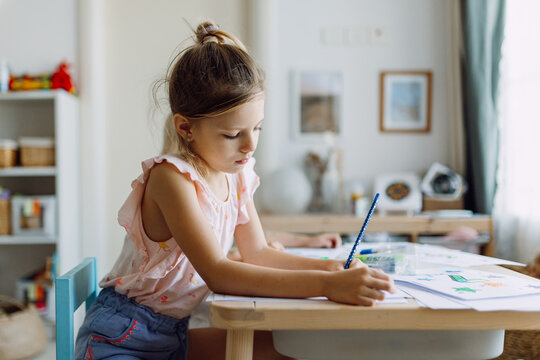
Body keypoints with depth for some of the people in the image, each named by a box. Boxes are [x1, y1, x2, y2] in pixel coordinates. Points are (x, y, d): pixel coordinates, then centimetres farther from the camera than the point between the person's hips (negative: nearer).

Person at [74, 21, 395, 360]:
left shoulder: (237, 175, 0)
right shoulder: (171, 176, -24)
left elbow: (257, 252, 8)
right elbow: (216, 273, -33)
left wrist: (330, 266, -8)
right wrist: (325, 285, -38)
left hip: (174, 332, 7)